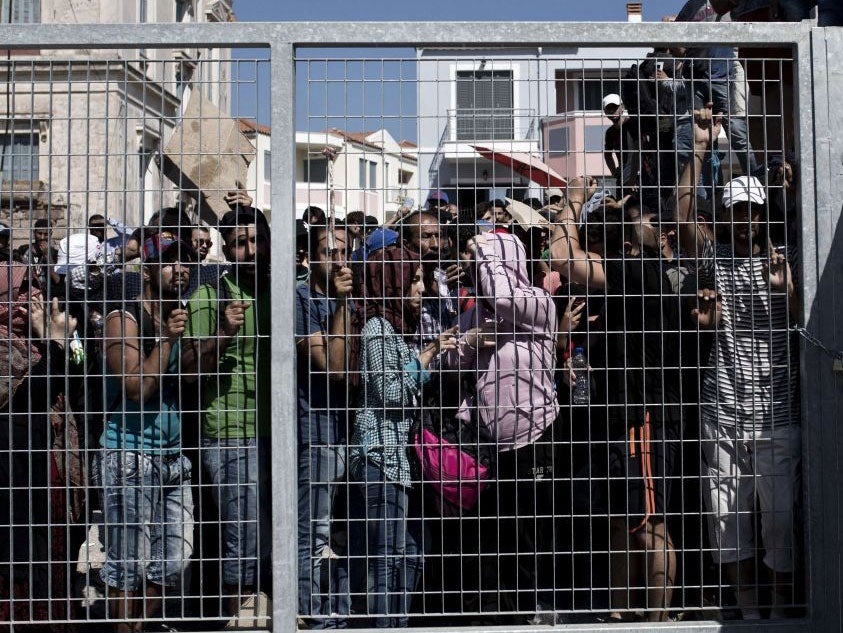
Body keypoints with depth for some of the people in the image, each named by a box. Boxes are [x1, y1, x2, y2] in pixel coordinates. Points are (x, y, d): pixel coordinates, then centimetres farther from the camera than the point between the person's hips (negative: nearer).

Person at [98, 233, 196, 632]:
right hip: (131, 458, -7)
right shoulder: (124, 320, -6)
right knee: (129, 567, -3)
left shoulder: (180, 319, 15)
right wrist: (166, 339, -16)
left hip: (174, 459, 7)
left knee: (172, 562, 8)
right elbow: (136, 387, -15)